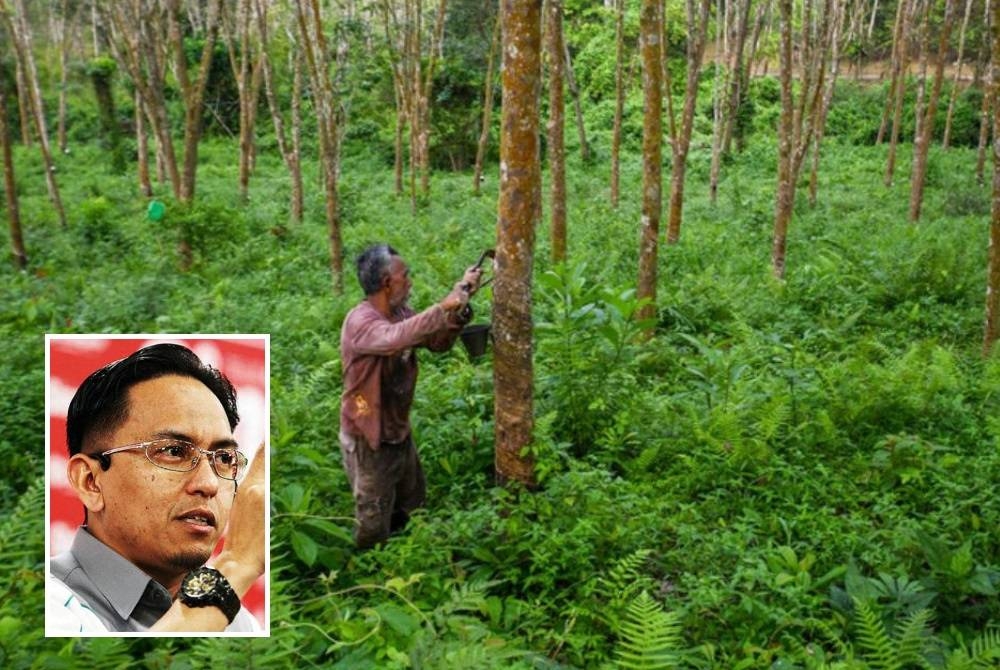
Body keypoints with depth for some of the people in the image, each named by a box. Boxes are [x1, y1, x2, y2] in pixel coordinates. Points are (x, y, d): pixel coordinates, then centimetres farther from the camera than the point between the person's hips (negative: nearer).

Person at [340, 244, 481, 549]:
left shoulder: (399, 313, -2)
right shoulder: (360, 321, -28)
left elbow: (438, 342, 0)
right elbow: (397, 337, -48)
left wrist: (460, 307, -15)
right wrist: (444, 306, -44)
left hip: (398, 431, 9)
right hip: (368, 439, -8)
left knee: (411, 505, 26)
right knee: (374, 526, 7)